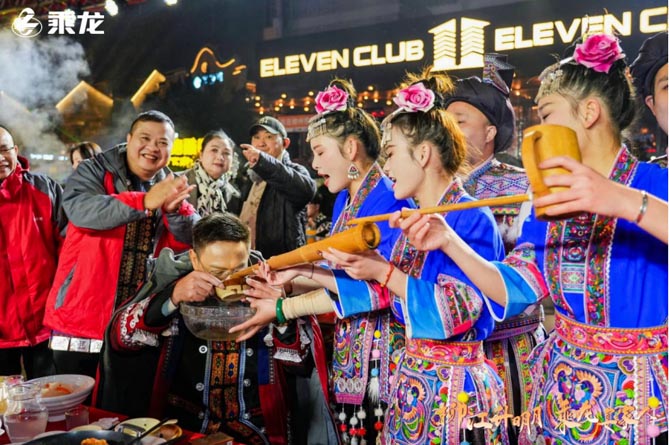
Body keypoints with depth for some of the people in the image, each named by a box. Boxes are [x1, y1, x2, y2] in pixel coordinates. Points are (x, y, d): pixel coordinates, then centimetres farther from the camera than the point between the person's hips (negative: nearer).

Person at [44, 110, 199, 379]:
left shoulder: (170, 186, 8)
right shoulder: (94, 172, -4)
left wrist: (174, 209, -25)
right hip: (81, 318, -4)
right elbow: (81, 210, -26)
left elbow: (189, 241, -4)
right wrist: (145, 201, -38)